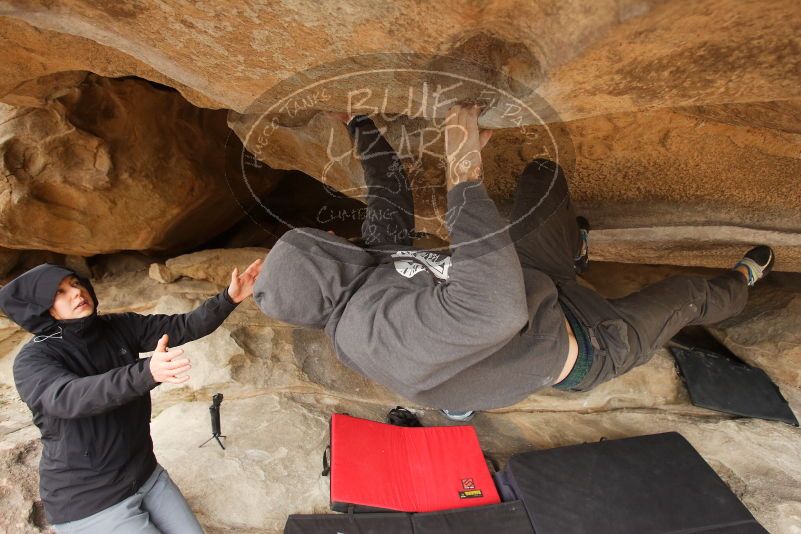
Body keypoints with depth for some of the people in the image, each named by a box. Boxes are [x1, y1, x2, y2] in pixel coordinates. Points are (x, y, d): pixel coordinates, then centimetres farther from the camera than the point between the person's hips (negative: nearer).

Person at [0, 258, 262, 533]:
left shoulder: (120, 327, -3)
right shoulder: (33, 359, -16)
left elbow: (184, 326, -7)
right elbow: (67, 397, -36)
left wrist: (229, 298, -23)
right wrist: (147, 372, -52)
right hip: (86, 501, -5)